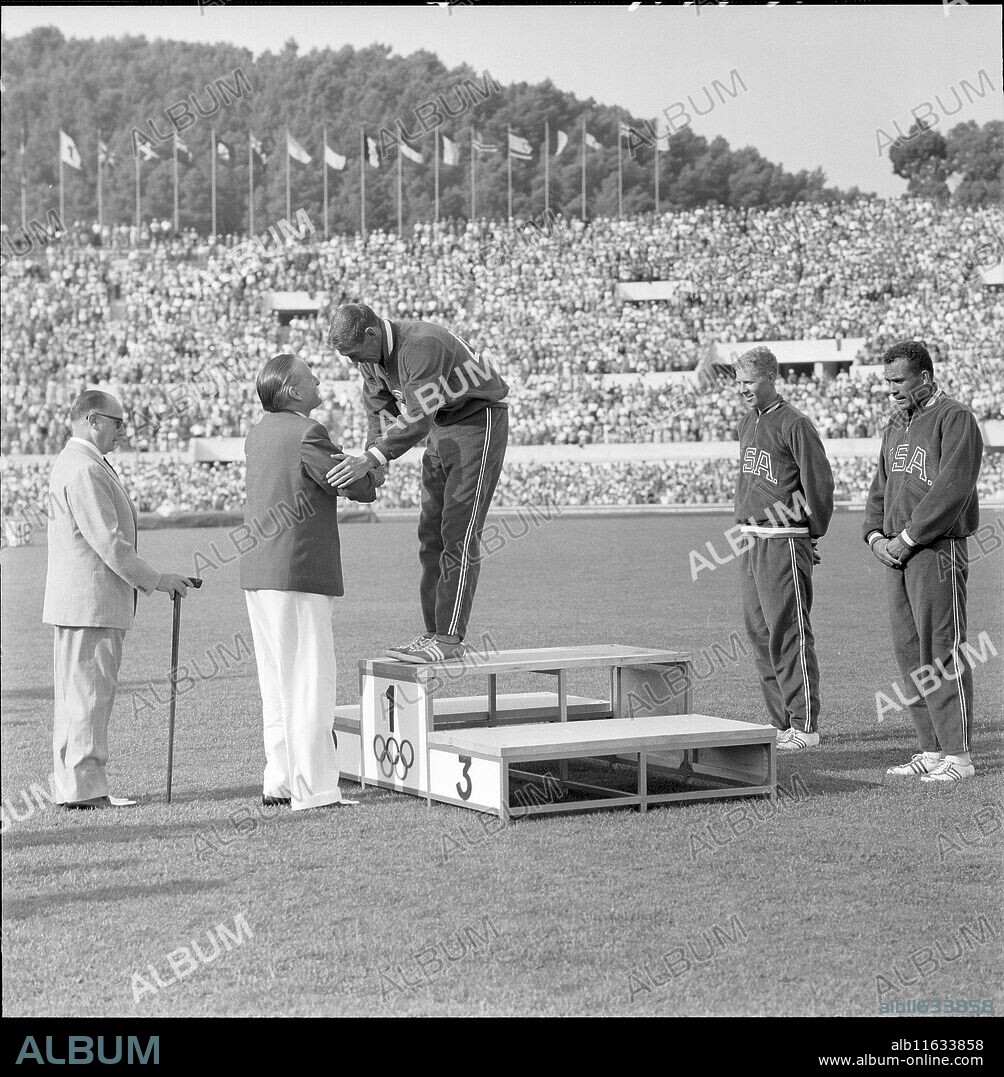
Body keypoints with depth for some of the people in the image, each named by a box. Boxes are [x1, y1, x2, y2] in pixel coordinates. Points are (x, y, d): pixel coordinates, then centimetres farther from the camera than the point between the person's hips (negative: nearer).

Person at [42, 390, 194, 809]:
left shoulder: (72, 462, 19)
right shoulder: (85, 470, -16)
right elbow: (108, 542, -20)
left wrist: (147, 580, 20)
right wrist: (156, 580, -13)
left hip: (77, 601, 11)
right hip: (91, 601, -11)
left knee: (76, 692, 12)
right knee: (89, 691, -8)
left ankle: (72, 784, 17)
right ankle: (84, 787, -5)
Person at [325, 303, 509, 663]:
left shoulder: (422, 345, -31)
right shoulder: (373, 353, -2)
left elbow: (418, 417, -37)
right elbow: (380, 409, 8)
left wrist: (371, 460, -43)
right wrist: (373, 464, -7)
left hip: (480, 421, -9)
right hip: (442, 429, 9)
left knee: (459, 532, -13)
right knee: (431, 534, 5)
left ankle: (450, 638, -14)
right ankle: (434, 631, 8)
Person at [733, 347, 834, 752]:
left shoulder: (794, 424, -11)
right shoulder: (747, 424, 15)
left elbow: (819, 482, -11)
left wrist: (812, 534, -3)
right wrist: (746, 530, 18)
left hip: (784, 543, -9)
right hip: (749, 541, 9)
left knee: (789, 634, -8)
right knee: (760, 635, 9)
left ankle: (805, 726, -4)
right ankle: (783, 723, 15)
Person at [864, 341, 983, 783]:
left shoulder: (955, 419, -8)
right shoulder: (896, 425, 18)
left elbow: (952, 490, -18)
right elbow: (881, 486, 22)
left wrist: (908, 537, -16)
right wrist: (876, 535, 4)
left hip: (938, 549, -8)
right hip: (897, 552, 8)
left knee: (941, 649, -8)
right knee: (909, 650, 7)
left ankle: (958, 754, -4)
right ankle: (931, 750, 13)